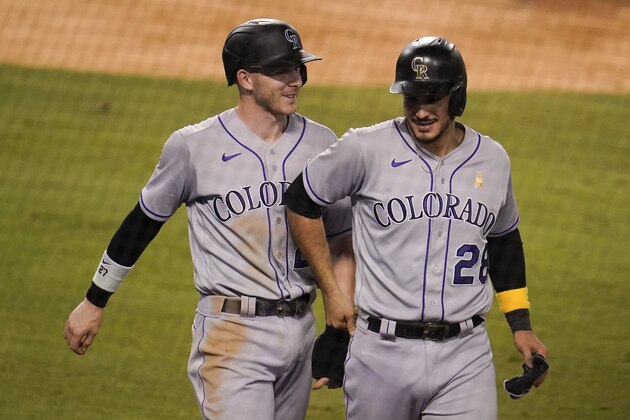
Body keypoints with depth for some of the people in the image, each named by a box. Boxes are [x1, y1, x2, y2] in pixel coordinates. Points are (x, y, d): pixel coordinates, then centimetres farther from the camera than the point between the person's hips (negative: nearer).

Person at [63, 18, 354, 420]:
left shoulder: (321, 144, 6)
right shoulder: (194, 146, -6)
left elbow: (342, 240, 12)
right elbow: (144, 221, 7)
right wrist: (94, 302, 14)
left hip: (301, 328, 5)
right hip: (232, 334, -5)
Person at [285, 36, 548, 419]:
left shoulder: (493, 160, 7)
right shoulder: (367, 150, -6)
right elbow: (301, 202, 6)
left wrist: (520, 324, 17)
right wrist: (333, 291, 5)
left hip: (465, 358, 2)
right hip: (383, 353, -2)